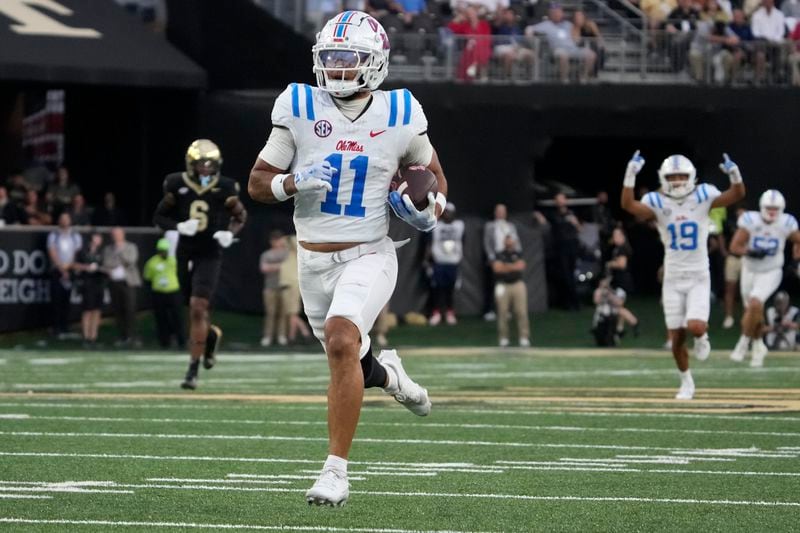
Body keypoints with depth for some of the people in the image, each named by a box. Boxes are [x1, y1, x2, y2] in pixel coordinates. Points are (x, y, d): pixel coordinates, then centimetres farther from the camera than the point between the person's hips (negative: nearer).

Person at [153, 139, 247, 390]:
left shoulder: (225, 189, -6)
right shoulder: (177, 185, -3)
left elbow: (240, 216, 9)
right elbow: (159, 216, 4)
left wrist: (230, 233, -12)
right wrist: (178, 226, -15)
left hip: (210, 256, -3)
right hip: (185, 254, 3)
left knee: (197, 308, -15)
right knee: (195, 309, 14)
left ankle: (193, 370, -12)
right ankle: (212, 334, 50)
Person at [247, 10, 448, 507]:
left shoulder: (399, 116, -6)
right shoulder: (299, 109, -6)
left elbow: (435, 177, 12)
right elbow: (258, 184, 0)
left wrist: (428, 210, -9)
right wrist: (295, 182, -20)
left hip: (369, 256, -3)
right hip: (314, 259, 3)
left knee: (341, 340, -28)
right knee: (350, 363, 16)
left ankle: (336, 469, -24)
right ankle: (387, 373, 55)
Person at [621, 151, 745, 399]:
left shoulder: (703, 198, -4)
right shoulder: (658, 204, -4)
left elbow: (737, 195, -12)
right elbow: (628, 205, -20)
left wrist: (734, 173, -31)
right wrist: (630, 175, -31)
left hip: (699, 278, -1)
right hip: (673, 279, 1)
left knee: (695, 327, -21)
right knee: (677, 337, 3)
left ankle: (702, 336, 17)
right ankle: (686, 382, 24)